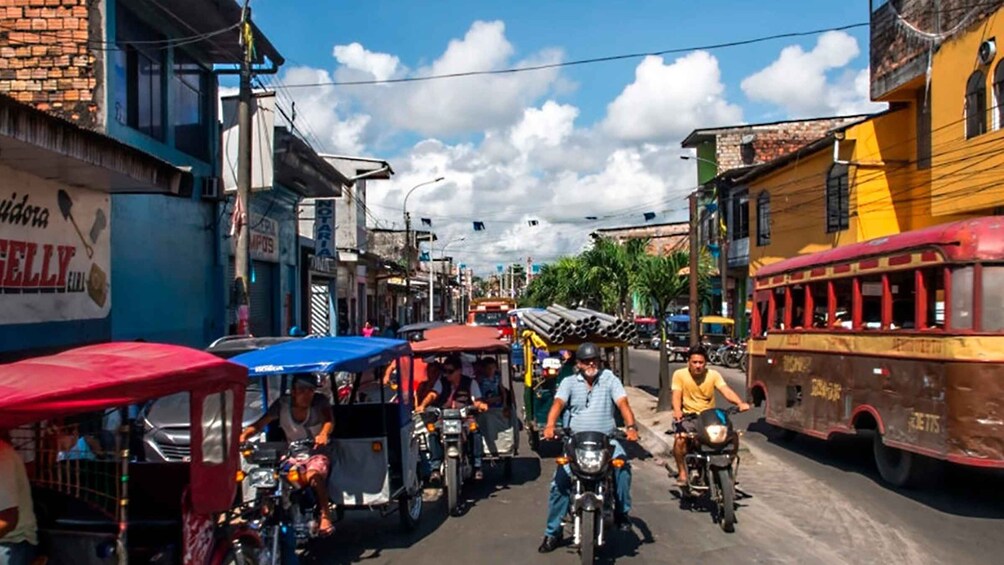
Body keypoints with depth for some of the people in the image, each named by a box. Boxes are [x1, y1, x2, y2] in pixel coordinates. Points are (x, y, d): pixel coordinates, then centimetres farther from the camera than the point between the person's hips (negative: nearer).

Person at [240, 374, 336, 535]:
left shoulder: (320, 401, -6)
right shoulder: (282, 405, -1)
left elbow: (329, 420, -23)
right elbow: (260, 424, -8)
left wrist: (324, 434, -47)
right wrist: (244, 434, -30)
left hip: (317, 452, -3)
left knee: (313, 476, -35)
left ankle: (325, 515, -26)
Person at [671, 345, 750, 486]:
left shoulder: (713, 375, 0)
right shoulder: (679, 374, -3)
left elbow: (726, 391, -14)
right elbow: (676, 396, -13)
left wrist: (740, 403, -34)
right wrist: (677, 410, -35)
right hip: (688, 417, -2)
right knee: (680, 439, -31)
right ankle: (682, 472, -8)